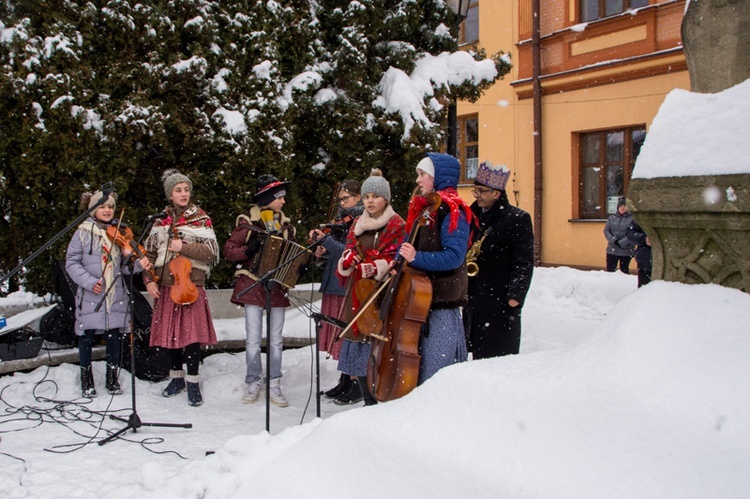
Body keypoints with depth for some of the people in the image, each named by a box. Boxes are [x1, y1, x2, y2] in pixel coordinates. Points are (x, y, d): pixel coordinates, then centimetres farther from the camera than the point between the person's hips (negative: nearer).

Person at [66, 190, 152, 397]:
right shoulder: (83, 233, -1)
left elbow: (124, 266, 6)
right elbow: (72, 263, -4)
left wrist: (138, 265, -15)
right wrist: (89, 281, -16)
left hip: (116, 295, 2)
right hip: (90, 295, -2)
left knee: (114, 335, 7)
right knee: (87, 336, 4)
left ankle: (112, 378, 22)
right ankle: (87, 380, 19)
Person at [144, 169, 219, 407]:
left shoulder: (200, 218, 3)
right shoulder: (161, 220, 12)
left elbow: (211, 252, -6)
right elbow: (150, 252, 13)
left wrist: (184, 247, -15)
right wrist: (149, 280, 2)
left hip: (191, 283, -3)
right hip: (166, 285, 3)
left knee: (191, 332, -8)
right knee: (170, 331, 8)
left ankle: (193, 382, 2)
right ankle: (177, 378, 23)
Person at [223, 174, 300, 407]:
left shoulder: (285, 224, 10)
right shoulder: (248, 222, -3)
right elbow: (228, 250, -4)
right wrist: (248, 250, -21)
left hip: (277, 286, 3)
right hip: (253, 285, -3)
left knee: (276, 339, 5)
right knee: (253, 339, -1)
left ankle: (274, 384, 13)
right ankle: (253, 382, 13)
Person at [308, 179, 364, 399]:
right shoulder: (342, 220, 16)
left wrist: (325, 239, -17)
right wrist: (324, 252, 1)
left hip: (349, 287, -9)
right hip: (335, 284, 9)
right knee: (338, 334, 12)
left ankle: (354, 383, 4)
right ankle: (345, 380, 22)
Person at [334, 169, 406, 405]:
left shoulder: (397, 225, -2)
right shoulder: (358, 224, 15)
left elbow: (395, 259, -8)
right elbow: (348, 251, 17)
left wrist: (375, 268, -24)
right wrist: (348, 259, -6)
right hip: (357, 289, 6)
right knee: (355, 331, 8)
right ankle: (356, 385, 21)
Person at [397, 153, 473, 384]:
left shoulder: (452, 210, -11)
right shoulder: (422, 208, 16)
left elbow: (454, 257, -21)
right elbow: (411, 244, 22)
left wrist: (417, 258, -28)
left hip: (441, 305, -9)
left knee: (435, 369, -4)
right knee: (416, 362, 14)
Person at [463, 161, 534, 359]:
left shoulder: (518, 219, -6)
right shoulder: (474, 216, 13)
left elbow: (524, 263, -9)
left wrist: (515, 295, -16)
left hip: (501, 300, -6)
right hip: (474, 298, 6)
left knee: (500, 355, -2)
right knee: (477, 352, 10)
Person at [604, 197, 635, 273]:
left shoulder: (632, 218, -4)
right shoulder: (612, 217, 7)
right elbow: (606, 230, 2)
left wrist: (621, 243, -17)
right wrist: (613, 240, -13)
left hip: (626, 251, -3)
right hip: (612, 250, 3)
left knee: (624, 271, 4)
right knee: (610, 270, 4)